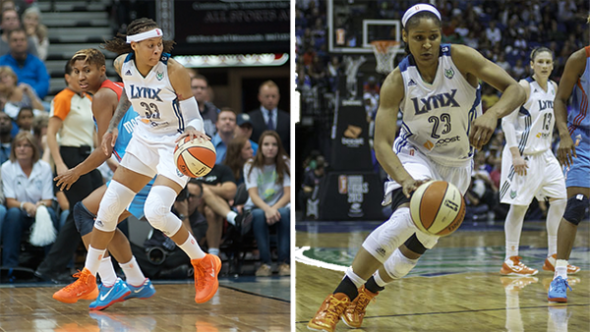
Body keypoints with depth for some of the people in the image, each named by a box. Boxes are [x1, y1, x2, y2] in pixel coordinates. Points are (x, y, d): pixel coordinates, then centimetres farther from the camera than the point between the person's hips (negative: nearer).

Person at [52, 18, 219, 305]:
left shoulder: (174, 71, -23)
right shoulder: (123, 65, -8)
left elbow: (193, 117, -17)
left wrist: (194, 131, -39)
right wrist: (113, 126, 13)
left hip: (177, 144, -6)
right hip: (144, 140, 6)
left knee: (156, 211, -24)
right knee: (108, 208, 4)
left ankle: (204, 264, 0)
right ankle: (87, 282, 19)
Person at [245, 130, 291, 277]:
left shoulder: (285, 164, 2)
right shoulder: (251, 166, -1)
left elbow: (288, 194, -7)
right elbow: (253, 195, -13)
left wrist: (274, 209, -27)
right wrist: (267, 209, -34)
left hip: (279, 207, 1)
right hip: (257, 208, -1)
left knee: (285, 213, -35)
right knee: (259, 215, -37)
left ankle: (283, 262, -30)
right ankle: (265, 263, -32)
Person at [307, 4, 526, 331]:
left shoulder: (461, 58, -21)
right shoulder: (397, 82, -21)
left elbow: (516, 90, -26)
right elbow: (382, 143, -25)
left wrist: (493, 114, -48)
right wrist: (404, 179, -45)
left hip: (456, 165, 3)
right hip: (415, 155, -3)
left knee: (419, 244, 6)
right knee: (408, 217, -32)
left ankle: (363, 296, 30)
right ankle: (339, 298, -31)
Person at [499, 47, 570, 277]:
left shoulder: (553, 88, 9)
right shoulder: (524, 87, -13)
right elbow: (507, 121, -15)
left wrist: (548, 146, 16)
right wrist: (515, 154, -20)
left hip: (544, 154, 8)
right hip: (523, 154, -8)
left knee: (560, 199, 5)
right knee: (519, 205, -5)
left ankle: (553, 257, 13)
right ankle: (510, 261, 1)